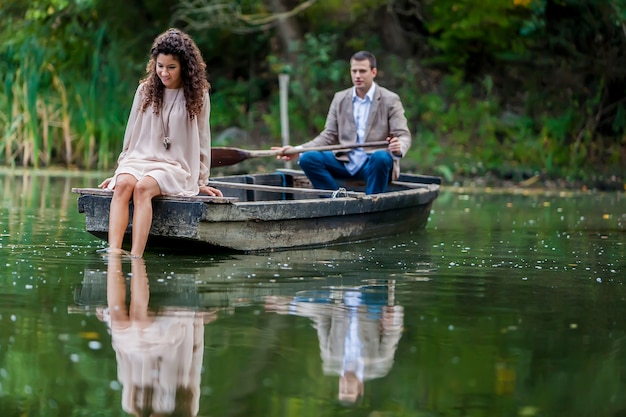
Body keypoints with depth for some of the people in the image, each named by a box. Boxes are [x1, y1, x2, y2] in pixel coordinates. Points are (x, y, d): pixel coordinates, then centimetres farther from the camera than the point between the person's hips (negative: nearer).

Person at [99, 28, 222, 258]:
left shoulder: (198, 96, 6)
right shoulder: (145, 90, 12)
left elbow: (202, 141, 10)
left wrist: (201, 181, 10)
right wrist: (121, 168, 15)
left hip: (175, 166, -3)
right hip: (139, 159, 3)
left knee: (142, 188, -36)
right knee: (123, 184, -33)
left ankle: (135, 257, -48)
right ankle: (113, 252, -49)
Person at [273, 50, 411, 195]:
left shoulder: (390, 100, 1)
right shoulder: (340, 99, 12)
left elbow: (404, 136, -5)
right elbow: (328, 136, 12)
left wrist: (399, 148, -31)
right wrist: (297, 150, -3)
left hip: (374, 163, -4)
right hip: (345, 162, 4)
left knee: (381, 157, -38)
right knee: (308, 158, -18)